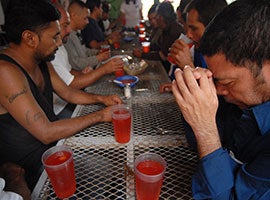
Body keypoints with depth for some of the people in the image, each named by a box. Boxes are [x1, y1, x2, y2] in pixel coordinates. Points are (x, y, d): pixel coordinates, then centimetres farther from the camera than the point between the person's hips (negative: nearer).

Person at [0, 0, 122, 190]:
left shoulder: (42, 62, 0)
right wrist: (100, 116, -22)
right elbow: (46, 133, -30)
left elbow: (68, 92, 12)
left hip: (53, 145, 8)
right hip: (31, 169, -7)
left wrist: (101, 98, -3)